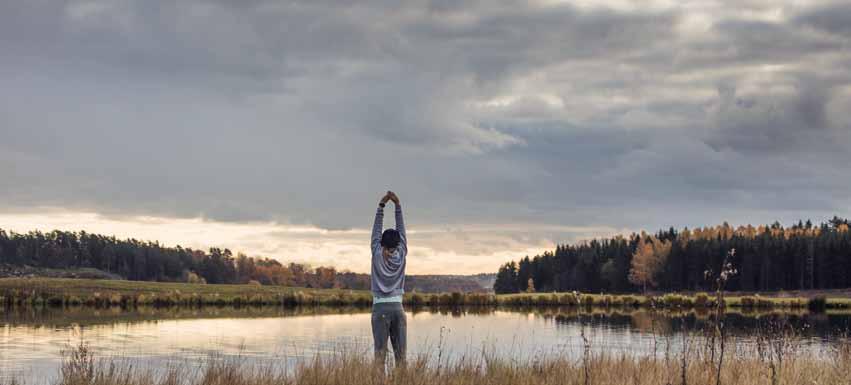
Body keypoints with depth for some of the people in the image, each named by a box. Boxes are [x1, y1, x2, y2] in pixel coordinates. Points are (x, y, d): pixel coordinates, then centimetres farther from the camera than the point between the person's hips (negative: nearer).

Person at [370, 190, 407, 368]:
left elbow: (376, 230, 5)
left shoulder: (377, 254, -2)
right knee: (400, 355, 0)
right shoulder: (401, 255, 2)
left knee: (380, 354, -8)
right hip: (398, 309, 2)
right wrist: (397, 205, 9)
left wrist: (381, 205, 8)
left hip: (380, 309, -2)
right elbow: (402, 229, 8)